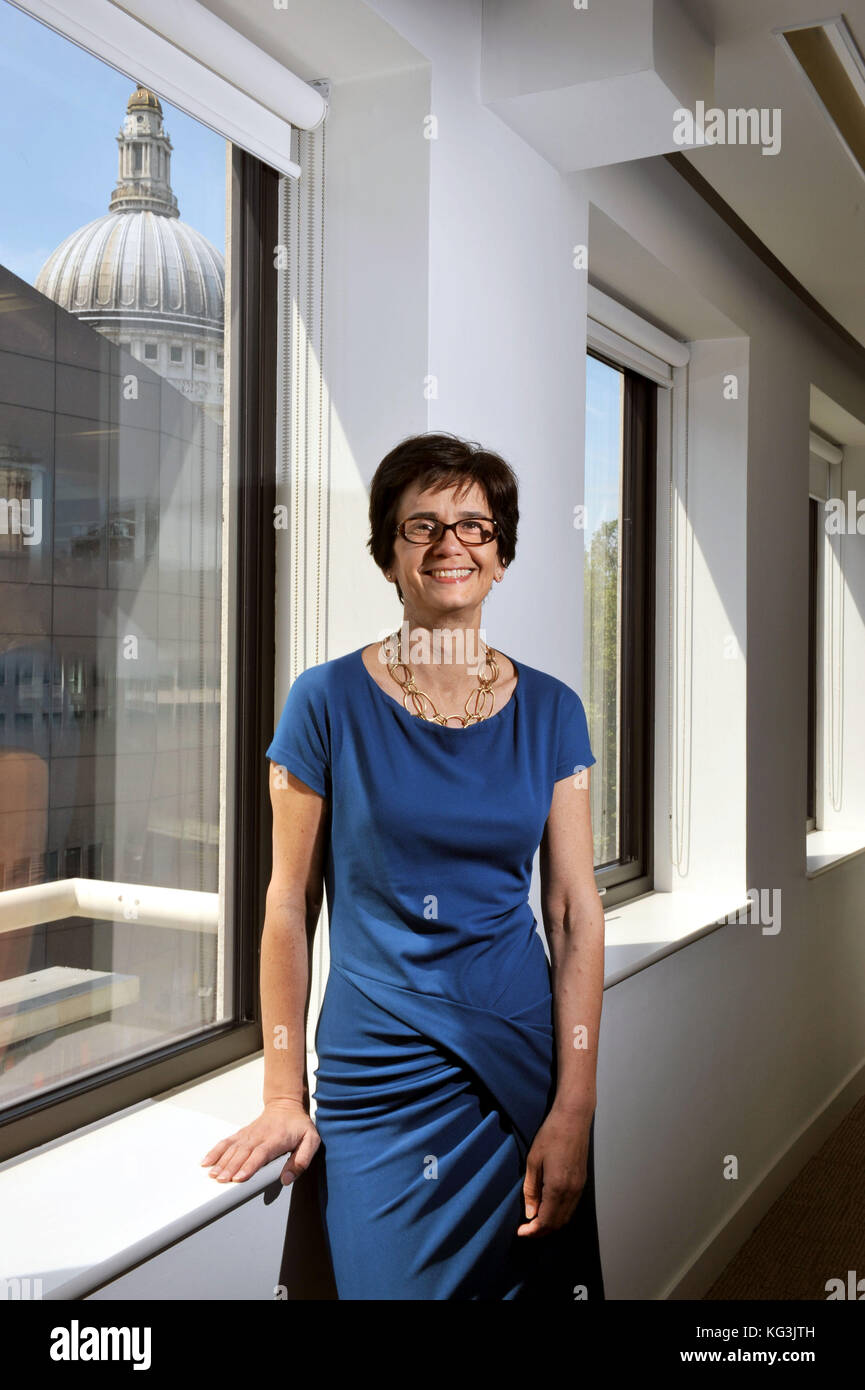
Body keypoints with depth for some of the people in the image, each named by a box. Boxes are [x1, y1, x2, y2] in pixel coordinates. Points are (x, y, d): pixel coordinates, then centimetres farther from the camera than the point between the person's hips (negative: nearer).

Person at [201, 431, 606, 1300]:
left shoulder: (550, 711, 0)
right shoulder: (328, 701, -6)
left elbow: (576, 911, -1)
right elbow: (290, 906, -3)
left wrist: (574, 1109, -6)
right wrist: (283, 1099, -2)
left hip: (526, 1066, 3)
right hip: (376, 1077, -2)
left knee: (540, 1280, 13)